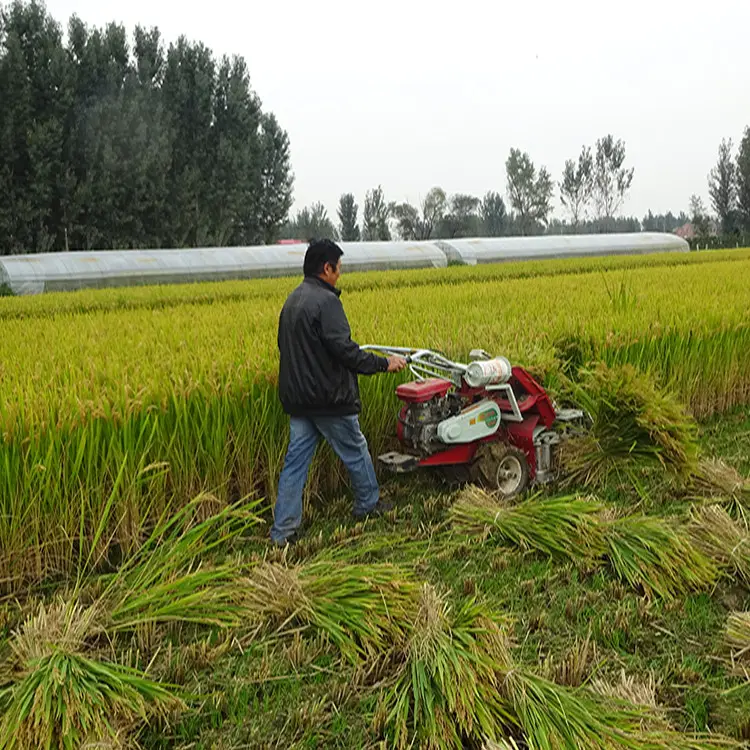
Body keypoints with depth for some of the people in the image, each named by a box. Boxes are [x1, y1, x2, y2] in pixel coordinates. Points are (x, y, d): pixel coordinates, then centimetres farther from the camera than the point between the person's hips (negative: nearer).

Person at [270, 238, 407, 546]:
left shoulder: (292, 301, 11)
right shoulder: (326, 301, -18)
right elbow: (343, 349, -23)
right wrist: (384, 364, -14)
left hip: (297, 397, 8)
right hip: (328, 397, -8)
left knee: (296, 459, 8)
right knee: (355, 450, 14)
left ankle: (283, 530, 7)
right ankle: (369, 503, 33)